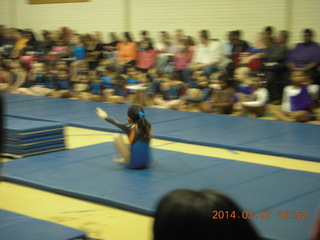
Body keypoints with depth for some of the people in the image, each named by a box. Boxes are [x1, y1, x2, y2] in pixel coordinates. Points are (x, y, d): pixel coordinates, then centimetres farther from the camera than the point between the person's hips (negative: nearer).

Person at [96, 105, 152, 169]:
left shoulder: (130, 127, -14)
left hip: (133, 163, -5)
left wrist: (105, 117, 25)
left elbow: (117, 123, 6)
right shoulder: (147, 125, -3)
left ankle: (126, 160, 14)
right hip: (147, 162, 5)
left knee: (117, 137, 3)